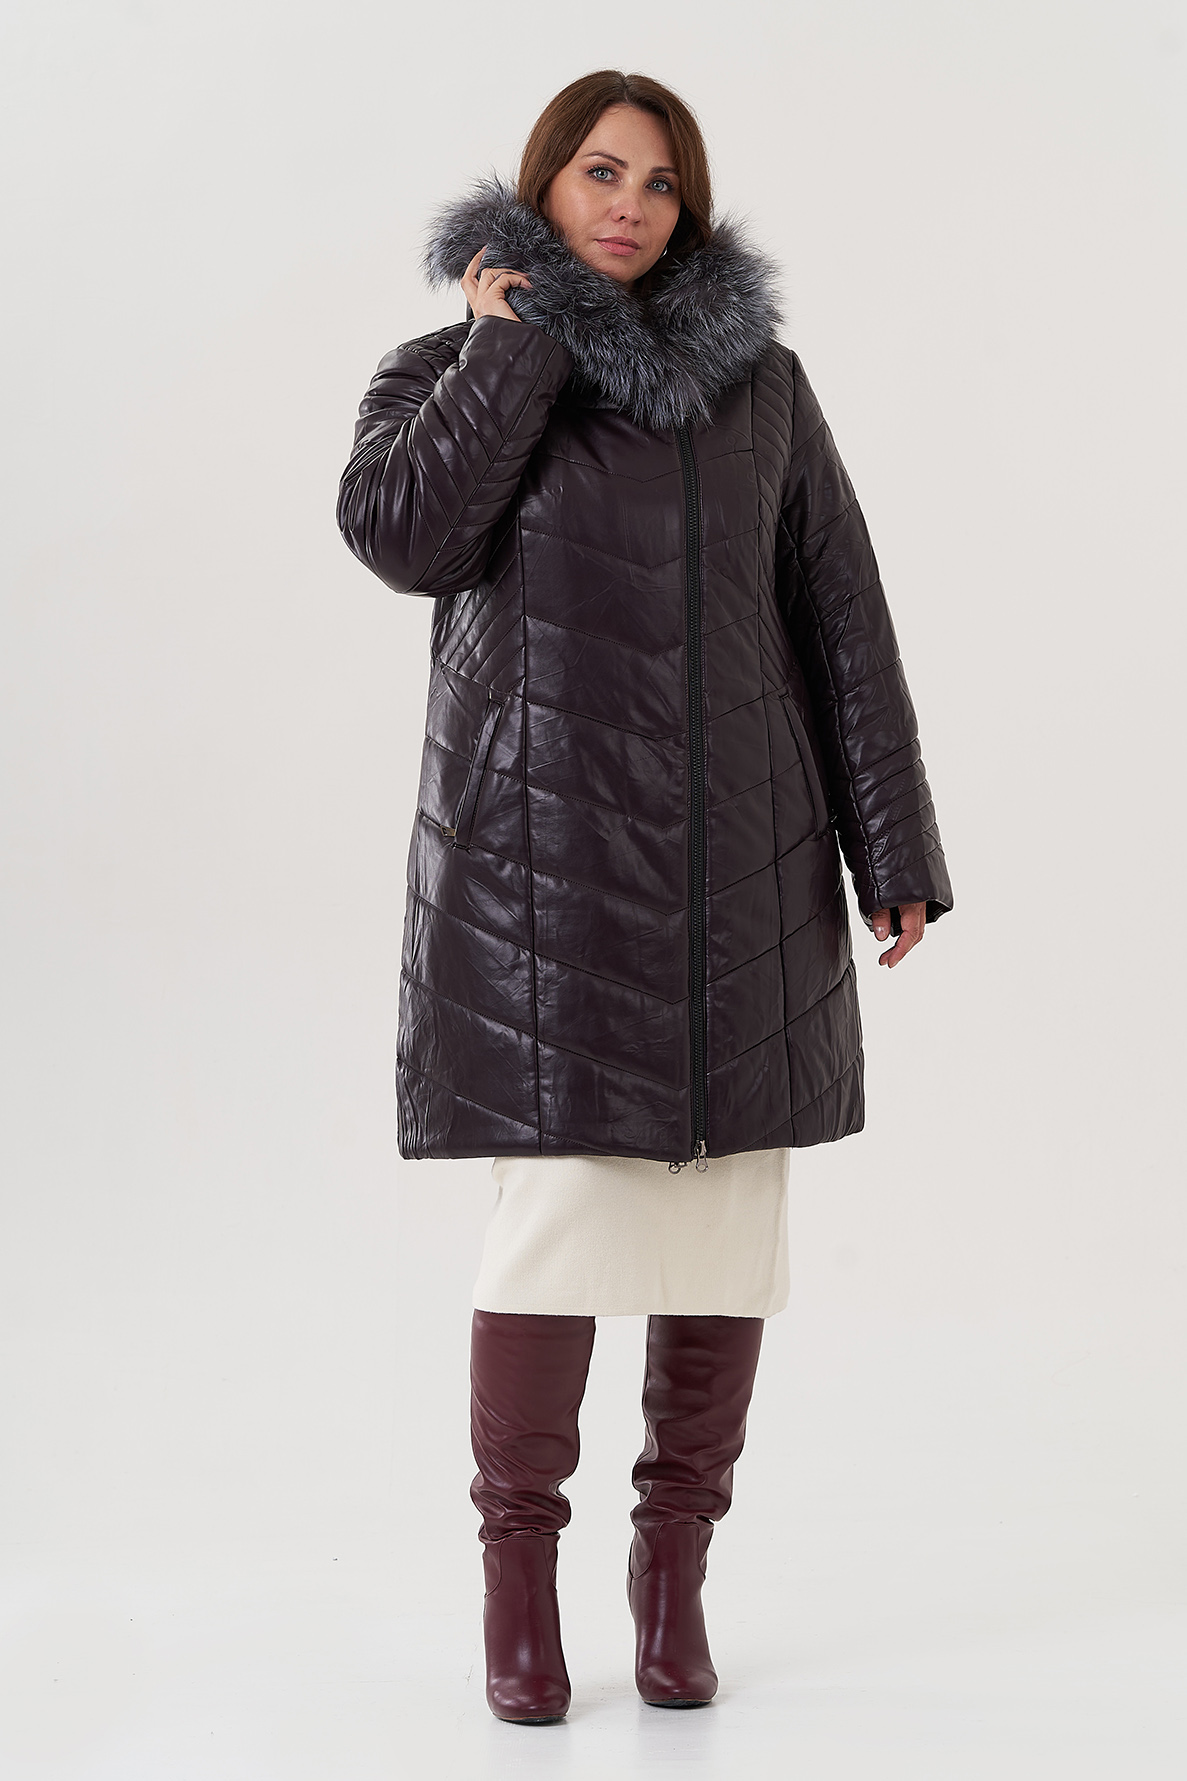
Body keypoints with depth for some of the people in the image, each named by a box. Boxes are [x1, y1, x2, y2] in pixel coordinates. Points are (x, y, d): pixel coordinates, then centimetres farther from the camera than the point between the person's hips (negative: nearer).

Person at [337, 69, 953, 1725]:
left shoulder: (761, 379, 10)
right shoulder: (450, 374, 5)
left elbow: (842, 620, 8)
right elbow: (401, 534, -17)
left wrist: (894, 847, 3)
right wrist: (513, 341, -8)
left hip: (738, 850, 3)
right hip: (543, 849, -2)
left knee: (728, 1208, 3)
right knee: (558, 1201, -9)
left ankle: (675, 1561, 20)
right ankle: (519, 1574, 9)